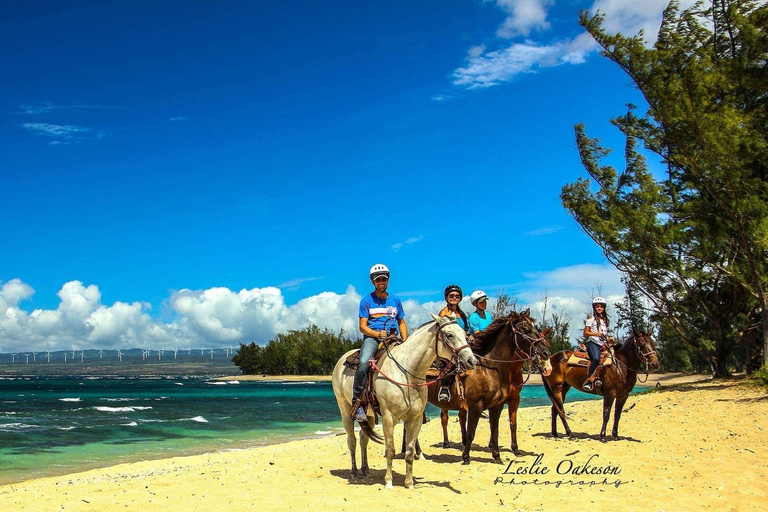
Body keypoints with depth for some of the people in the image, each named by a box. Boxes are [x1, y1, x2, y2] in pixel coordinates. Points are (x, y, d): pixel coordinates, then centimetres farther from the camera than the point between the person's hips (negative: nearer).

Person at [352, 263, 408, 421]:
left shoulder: (395, 300, 18)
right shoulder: (367, 300, 8)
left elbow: (402, 323, 21)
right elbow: (363, 326, 2)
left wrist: (405, 342, 3)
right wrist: (377, 334, -17)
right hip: (372, 337, -3)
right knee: (364, 363, -33)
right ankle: (356, 403, -25)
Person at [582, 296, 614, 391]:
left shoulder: (605, 320, 23)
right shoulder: (591, 319, 6)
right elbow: (585, 333, 0)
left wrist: (609, 339, 5)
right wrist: (596, 334, -14)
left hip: (602, 344, 7)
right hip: (593, 342, -7)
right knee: (596, 358, -34)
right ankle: (589, 380, -30)